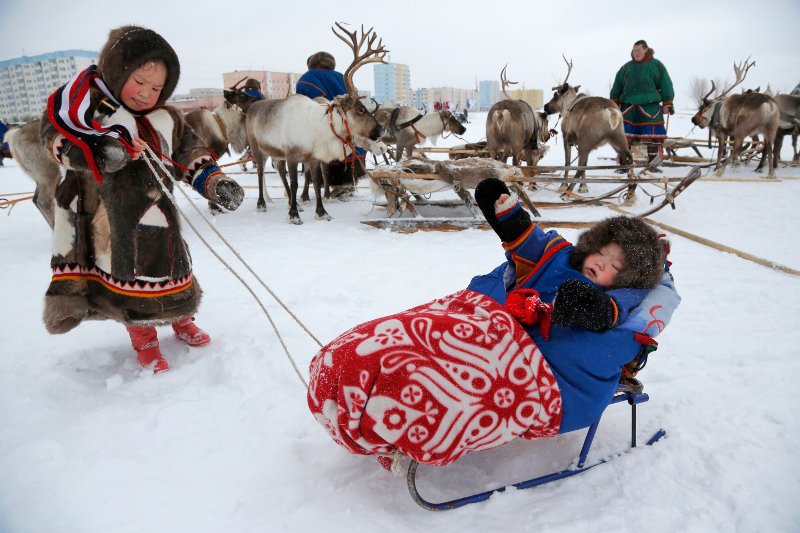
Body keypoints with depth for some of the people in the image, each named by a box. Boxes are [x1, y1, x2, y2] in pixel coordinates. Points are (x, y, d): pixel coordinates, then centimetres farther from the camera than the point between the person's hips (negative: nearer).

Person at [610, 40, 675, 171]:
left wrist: (667, 104, 0)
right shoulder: (626, 68, 14)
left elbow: (666, 85, 5)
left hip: (650, 107, -2)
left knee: (653, 138, -3)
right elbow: (617, 87, 17)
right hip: (628, 107, 2)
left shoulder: (657, 65, 6)